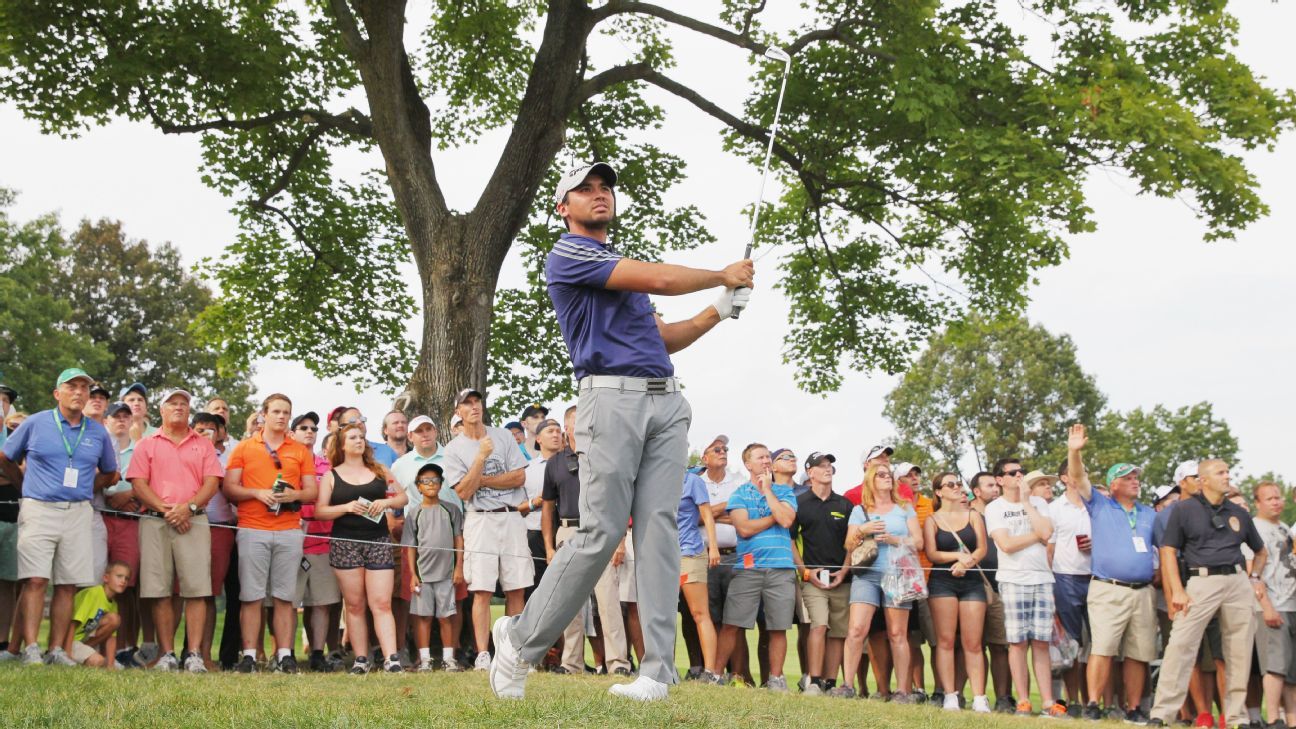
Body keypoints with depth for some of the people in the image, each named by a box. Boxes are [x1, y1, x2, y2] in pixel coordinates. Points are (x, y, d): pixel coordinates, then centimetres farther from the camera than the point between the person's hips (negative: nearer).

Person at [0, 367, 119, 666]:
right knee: (35, 580, -10)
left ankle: (57, 649, 5)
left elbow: (109, 474, 23)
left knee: (68, 584, 0)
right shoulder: (35, 423, 3)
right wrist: (29, 487, 12)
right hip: (39, 510, -3)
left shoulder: (98, 433, 10)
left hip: (77, 514, 3)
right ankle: (30, 649, -12)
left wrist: (83, 489, 11)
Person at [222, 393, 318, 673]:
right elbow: (229, 488, 4)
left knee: (285, 596, 1)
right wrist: (257, 493, -12)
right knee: (251, 595, -4)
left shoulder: (301, 451, 15)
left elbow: (312, 491, 12)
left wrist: (294, 495, -8)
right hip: (252, 530, -2)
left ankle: (284, 655, 2)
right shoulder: (244, 448, 10)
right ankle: (249, 655, -2)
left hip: (289, 531, 2)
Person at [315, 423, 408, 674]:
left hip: (378, 541, 1)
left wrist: (386, 502, -7)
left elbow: (403, 498, 14)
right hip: (345, 543, -1)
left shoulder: (379, 471, 13)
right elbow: (319, 511, 1)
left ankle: (392, 658, -16)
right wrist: (347, 507, -14)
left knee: (381, 603, -8)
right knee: (354, 605, 1)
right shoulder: (331, 476, 8)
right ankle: (361, 659, 4)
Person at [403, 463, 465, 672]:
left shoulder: (451, 510, 6)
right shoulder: (414, 512, 5)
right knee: (423, 616, 3)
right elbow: (410, 546, 4)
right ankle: (425, 658, 8)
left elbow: (459, 539, 5)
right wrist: (412, 574, -2)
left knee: (446, 616, 4)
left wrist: (459, 568, 0)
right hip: (423, 572, 0)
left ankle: (448, 657, 10)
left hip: (446, 572, 0)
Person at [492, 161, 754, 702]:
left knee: (659, 526, -4)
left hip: (666, 401, 7)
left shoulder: (623, 266, 28)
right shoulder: (568, 254, 0)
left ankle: (657, 671, -7)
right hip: (613, 395, -7)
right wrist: (723, 275, 5)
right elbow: (661, 279, -10)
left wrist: (717, 312, 13)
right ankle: (521, 642, 4)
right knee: (601, 531, -11)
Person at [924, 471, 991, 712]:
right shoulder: (932, 520, 9)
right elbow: (931, 553, -3)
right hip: (942, 582, -1)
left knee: (973, 642, -3)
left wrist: (966, 562, -15)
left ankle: (979, 699, -6)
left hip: (972, 582, 1)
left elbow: (982, 549, 3)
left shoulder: (973, 516, 13)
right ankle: (950, 696, -6)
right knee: (945, 640, -6)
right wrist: (958, 556, -17)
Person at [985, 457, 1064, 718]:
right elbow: (1006, 544, -10)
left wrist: (1025, 502, -2)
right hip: (1013, 580, -2)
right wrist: (1037, 536, -2)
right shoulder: (994, 508, 3)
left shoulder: (1038, 503, 12)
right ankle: (1023, 701, 3)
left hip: (1043, 578, 2)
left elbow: (1046, 532, -6)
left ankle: (1048, 702, 0)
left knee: (1041, 643, 1)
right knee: (1018, 642, -3)